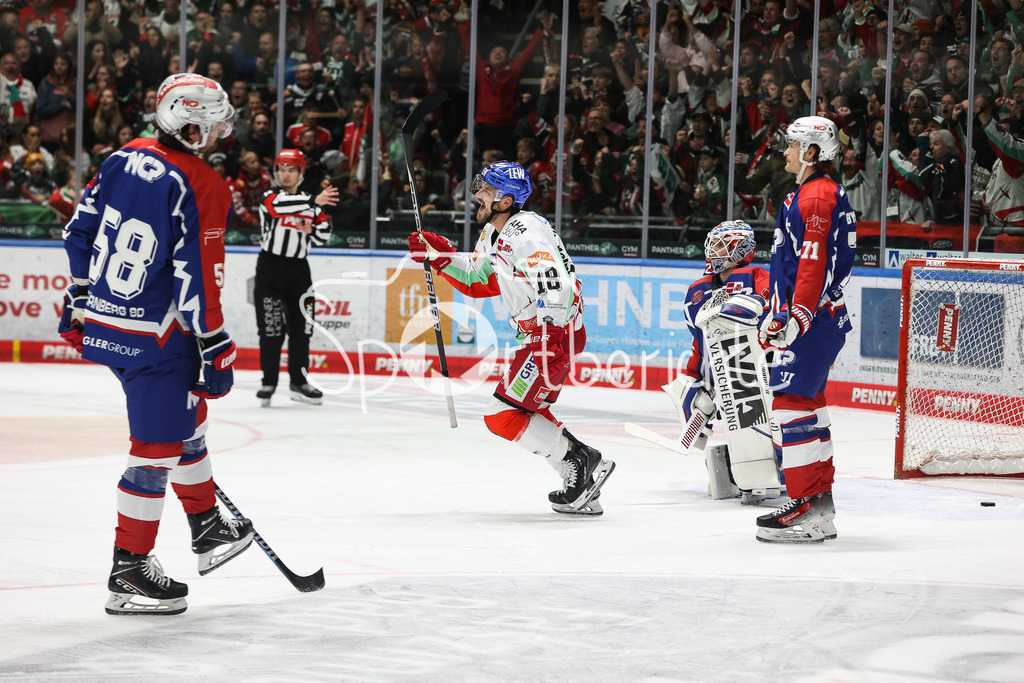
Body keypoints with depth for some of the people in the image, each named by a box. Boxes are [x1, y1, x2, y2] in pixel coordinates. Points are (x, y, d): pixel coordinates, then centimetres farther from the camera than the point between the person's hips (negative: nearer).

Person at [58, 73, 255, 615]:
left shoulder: (123, 158, 5)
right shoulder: (204, 188, -17)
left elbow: (80, 231, 12)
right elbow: (198, 278, -20)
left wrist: (80, 297, 23)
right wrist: (216, 350, -13)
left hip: (101, 321, 9)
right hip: (153, 338, -9)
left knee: (186, 416, 24)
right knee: (158, 446, 0)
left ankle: (207, 529, 38)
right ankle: (129, 572, 4)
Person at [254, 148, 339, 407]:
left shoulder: (309, 203, 12)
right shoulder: (269, 197, -3)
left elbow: (324, 234, 7)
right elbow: (280, 205, -27)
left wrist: (313, 230, -13)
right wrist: (313, 201, -34)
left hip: (299, 269, 4)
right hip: (270, 267, -4)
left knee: (301, 326, 4)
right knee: (271, 327, -6)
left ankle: (298, 381, 14)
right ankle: (269, 382, 2)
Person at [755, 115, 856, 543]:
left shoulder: (817, 196, -15)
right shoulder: (810, 194, 20)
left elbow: (815, 265, -23)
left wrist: (798, 317, -27)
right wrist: (776, 314, 29)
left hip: (814, 319, -11)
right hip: (803, 316, 11)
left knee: (792, 404, -13)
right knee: (808, 406, 14)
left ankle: (806, 510, -15)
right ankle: (819, 506, 19)